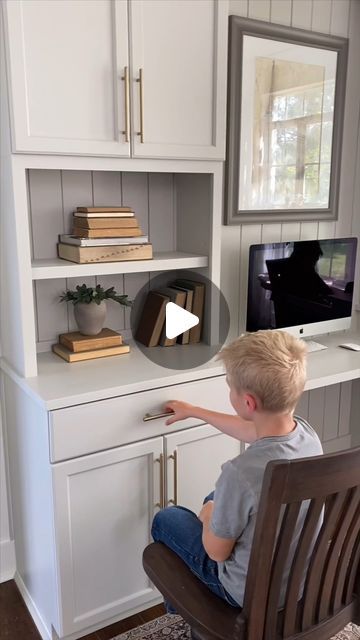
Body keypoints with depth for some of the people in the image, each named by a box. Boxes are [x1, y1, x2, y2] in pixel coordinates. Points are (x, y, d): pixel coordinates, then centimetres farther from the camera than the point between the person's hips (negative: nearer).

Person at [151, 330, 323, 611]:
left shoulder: (241, 473, -39)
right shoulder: (306, 431, -17)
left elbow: (217, 552, -21)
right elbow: (249, 430, 5)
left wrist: (208, 515, 0)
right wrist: (194, 411, 18)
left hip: (254, 594, -6)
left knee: (166, 519, 15)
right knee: (217, 498, 28)